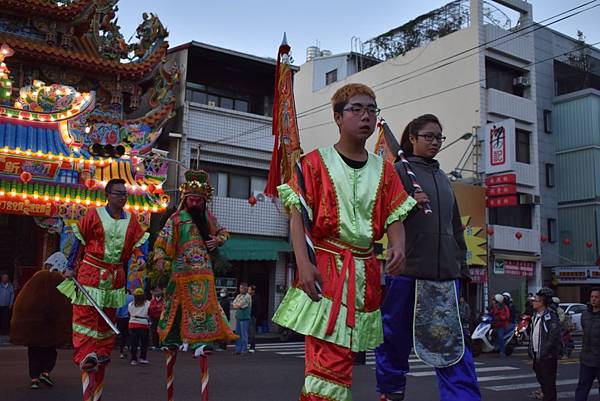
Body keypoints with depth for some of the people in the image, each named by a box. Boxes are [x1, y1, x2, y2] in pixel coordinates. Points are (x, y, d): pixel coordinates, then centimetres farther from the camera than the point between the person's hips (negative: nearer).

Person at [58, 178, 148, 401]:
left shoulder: (131, 219, 5)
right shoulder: (93, 215, -5)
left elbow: (137, 243, 6)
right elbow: (80, 242, 0)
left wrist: (140, 257, -15)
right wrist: (71, 268, 0)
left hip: (115, 276, 4)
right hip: (91, 272, -4)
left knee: (109, 316, 12)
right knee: (86, 313, -9)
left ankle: (103, 352, 23)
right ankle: (85, 355, -10)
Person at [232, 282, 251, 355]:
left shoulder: (247, 297, -9)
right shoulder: (238, 296, 15)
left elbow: (239, 305, -15)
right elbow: (233, 304, 10)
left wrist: (234, 305, 2)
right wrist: (237, 306, -7)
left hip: (244, 318, -7)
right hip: (238, 317, 8)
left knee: (244, 335, -5)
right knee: (238, 333, 9)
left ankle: (244, 350, 0)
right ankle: (238, 349, 15)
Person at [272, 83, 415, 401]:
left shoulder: (384, 170, 13)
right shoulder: (316, 162, 0)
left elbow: (395, 218, 8)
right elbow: (297, 215, -6)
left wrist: (398, 247, -15)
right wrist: (303, 263, -19)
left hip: (365, 272, 5)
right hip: (325, 268, -5)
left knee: (344, 353, 10)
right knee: (330, 357, -14)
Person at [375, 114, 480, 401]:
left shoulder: (442, 178, 20)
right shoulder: (399, 170, 2)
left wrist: (461, 264, 21)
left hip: (445, 270, 5)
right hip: (406, 267, -5)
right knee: (396, 337, 6)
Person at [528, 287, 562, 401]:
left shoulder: (550, 316, -17)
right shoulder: (537, 315, 12)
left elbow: (554, 336, -21)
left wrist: (543, 353, -21)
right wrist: (531, 348, 12)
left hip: (548, 356, -9)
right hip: (537, 355, 9)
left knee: (549, 382, -2)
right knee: (540, 377, 20)